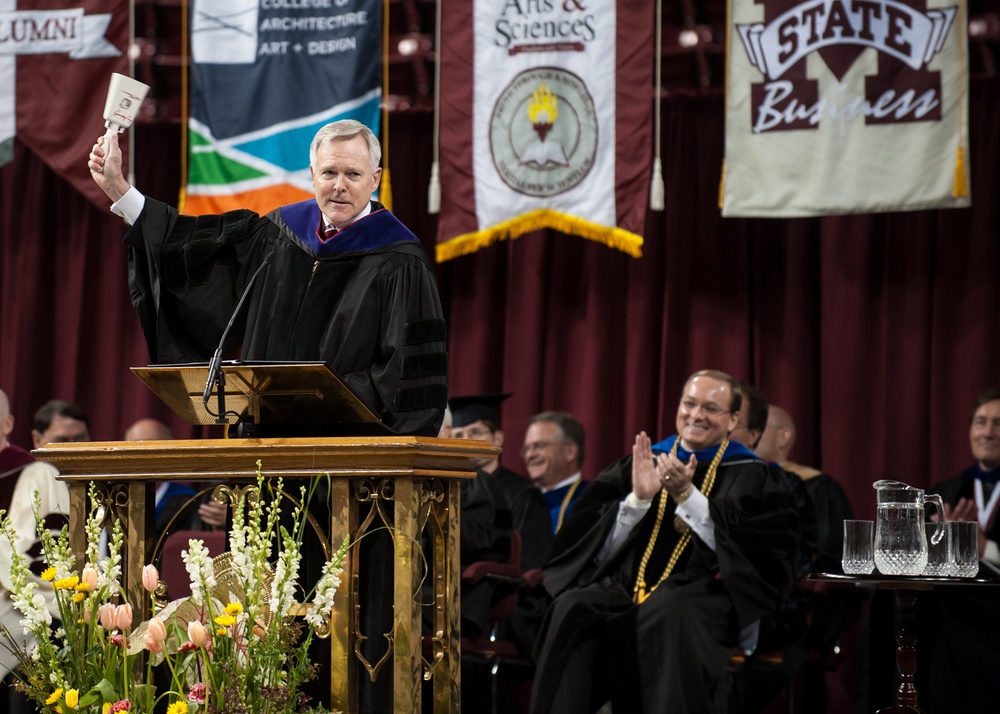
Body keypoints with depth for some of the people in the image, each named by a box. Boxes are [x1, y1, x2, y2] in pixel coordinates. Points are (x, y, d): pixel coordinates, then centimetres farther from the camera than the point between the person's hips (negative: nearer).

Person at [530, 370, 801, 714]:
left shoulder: (751, 477, 11)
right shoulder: (640, 463, 19)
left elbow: (739, 550, -5)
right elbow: (599, 548, 9)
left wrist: (687, 496, -11)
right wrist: (638, 499, -7)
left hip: (702, 593, -3)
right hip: (625, 587, 3)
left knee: (665, 613, -38)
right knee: (572, 607, -29)